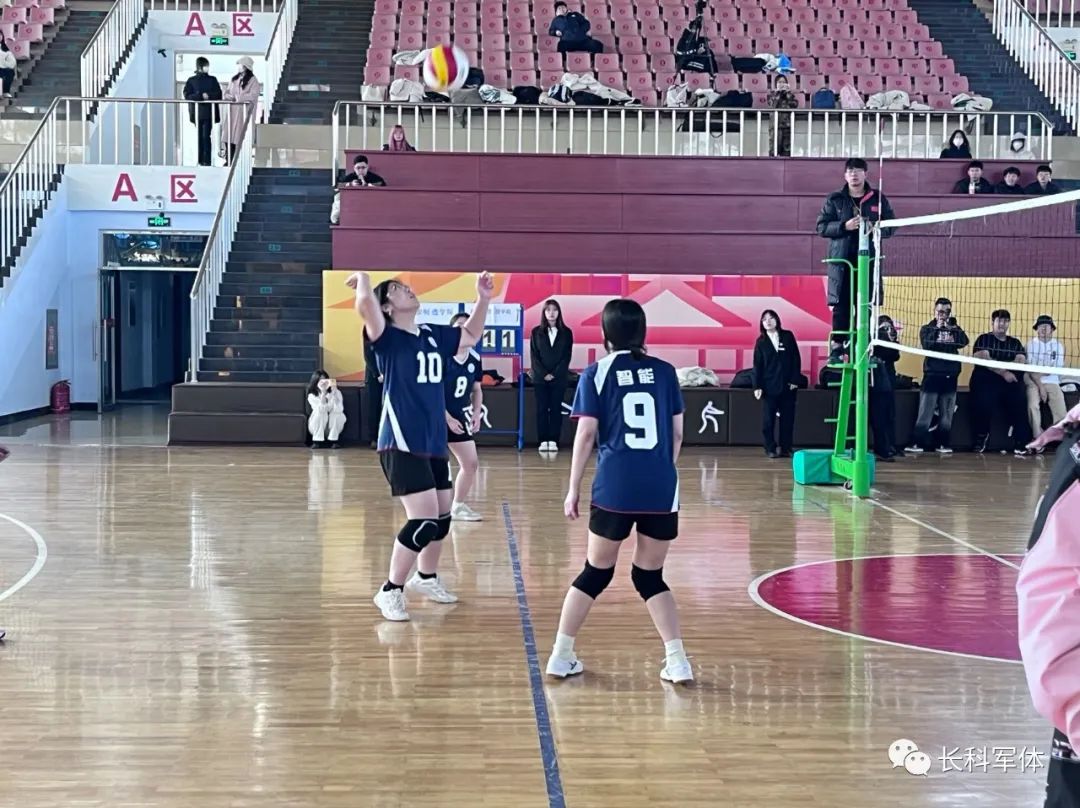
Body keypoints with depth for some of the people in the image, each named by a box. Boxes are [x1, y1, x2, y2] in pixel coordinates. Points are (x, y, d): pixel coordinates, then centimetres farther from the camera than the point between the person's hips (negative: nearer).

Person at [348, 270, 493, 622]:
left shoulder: (433, 335, 10)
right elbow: (365, 304, -29)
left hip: (434, 442, 8)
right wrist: (362, 277, -10)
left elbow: (471, 335, 27)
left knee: (442, 516, 18)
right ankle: (390, 591, -2)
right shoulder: (388, 338, -10)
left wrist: (483, 298, 16)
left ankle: (426, 578, 42)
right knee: (424, 518, -17)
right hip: (401, 444, -8)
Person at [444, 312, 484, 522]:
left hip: (459, 417, 7)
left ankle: (458, 507, 27)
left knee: (471, 463, 10)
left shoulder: (474, 359, 3)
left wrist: (476, 413, 0)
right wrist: (448, 418, -17)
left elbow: (476, 390, 15)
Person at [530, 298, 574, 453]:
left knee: (556, 409, 0)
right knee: (542, 409, 0)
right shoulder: (536, 332, 4)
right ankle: (543, 441, 2)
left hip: (559, 378, 0)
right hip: (540, 378, 0)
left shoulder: (566, 333, 4)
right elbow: (534, 356, -1)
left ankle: (553, 441, 2)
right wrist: (544, 374, -11)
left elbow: (567, 356, -1)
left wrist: (555, 374, -10)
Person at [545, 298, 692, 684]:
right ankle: (677, 660, 4)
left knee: (596, 572, 13)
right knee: (650, 575, 15)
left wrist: (573, 489, 5)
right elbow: (677, 432, 13)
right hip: (661, 487, 2)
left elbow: (586, 435, -1)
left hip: (615, 487, -2)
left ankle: (561, 656, 18)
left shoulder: (597, 373, 2)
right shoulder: (664, 371, 10)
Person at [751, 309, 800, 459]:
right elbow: (757, 365, 1)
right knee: (768, 419, 0)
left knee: (787, 418, 3)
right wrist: (757, 386, -6)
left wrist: (795, 379, -4)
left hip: (788, 385, 1)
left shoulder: (788, 336, 4)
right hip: (769, 385, -1)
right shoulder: (761, 341, 3)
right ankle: (770, 448, 7)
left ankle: (786, 449, 10)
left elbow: (796, 359, 3)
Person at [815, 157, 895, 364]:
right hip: (841, 260, -1)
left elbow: (890, 226, 9)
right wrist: (844, 226, -13)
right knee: (841, 306, -3)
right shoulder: (834, 200, 7)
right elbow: (822, 226, 3)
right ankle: (837, 349, 1)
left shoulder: (879, 200, 10)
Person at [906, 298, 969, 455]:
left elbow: (964, 342, -7)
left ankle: (942, 444, 12)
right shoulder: (927, 329, 5)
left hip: (950, 377, 3)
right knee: (925, 414, -6)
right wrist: (938, 329, -16)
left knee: (947, 415, 5)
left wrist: (953, 328, -17)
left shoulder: (954, 328, 12)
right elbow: (926, 345, -14)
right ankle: (916, 443, -5)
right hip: (932, 375, -3)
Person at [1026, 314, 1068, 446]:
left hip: (1052, 382, 2)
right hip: (1033, 382, -2)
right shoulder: (1031, 344, 4)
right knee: (1033, 405, -28)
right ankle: (1038, 439, -23)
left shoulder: (1058, 346, 9)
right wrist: (1040, 386, -14)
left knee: (1060, 410, -17)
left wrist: (1038, 374, -15)